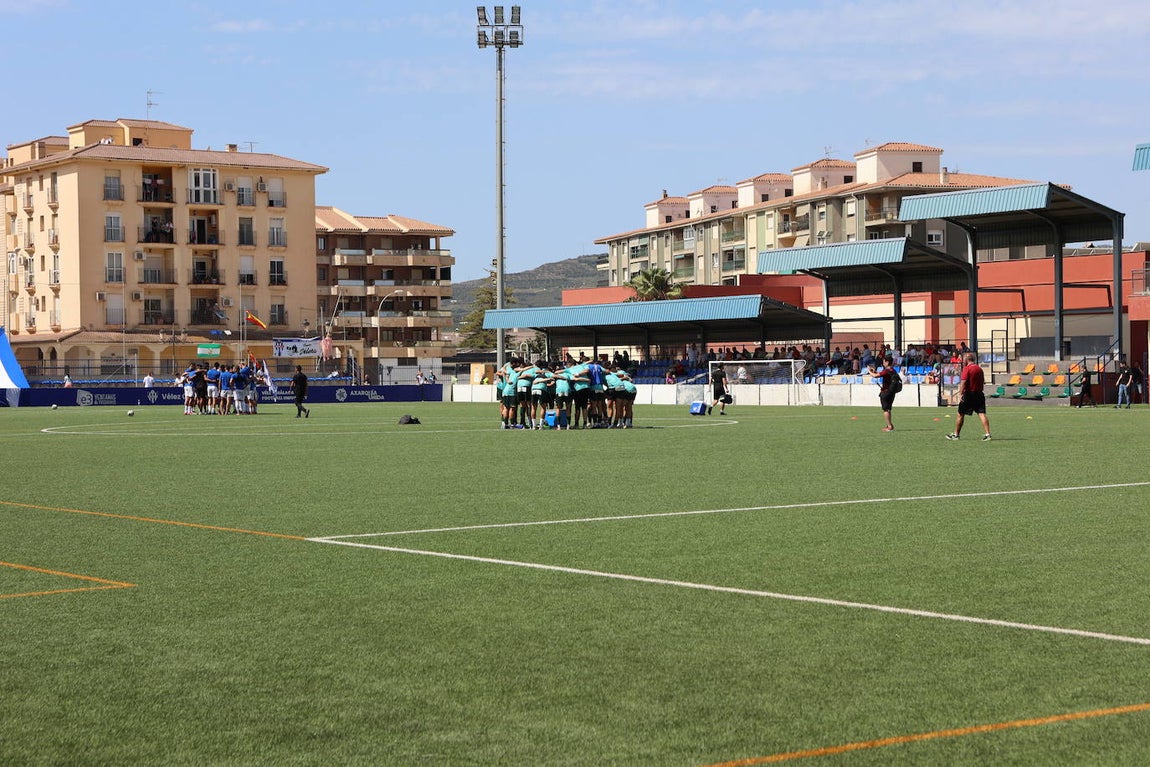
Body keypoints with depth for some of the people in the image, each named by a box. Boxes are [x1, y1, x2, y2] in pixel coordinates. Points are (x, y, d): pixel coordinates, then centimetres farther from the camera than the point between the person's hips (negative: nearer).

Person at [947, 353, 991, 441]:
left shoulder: (966, 368, -9)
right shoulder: (979, 369, 11)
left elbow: (963, 382, -20)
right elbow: (983, 382, 20)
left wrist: (960, 394, -25)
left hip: (969, 393, -5)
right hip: (979, 393, 5)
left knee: (960, 414, 8)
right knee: (982, 414, -1)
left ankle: (956, 434, 18)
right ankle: (987, 434, -13)